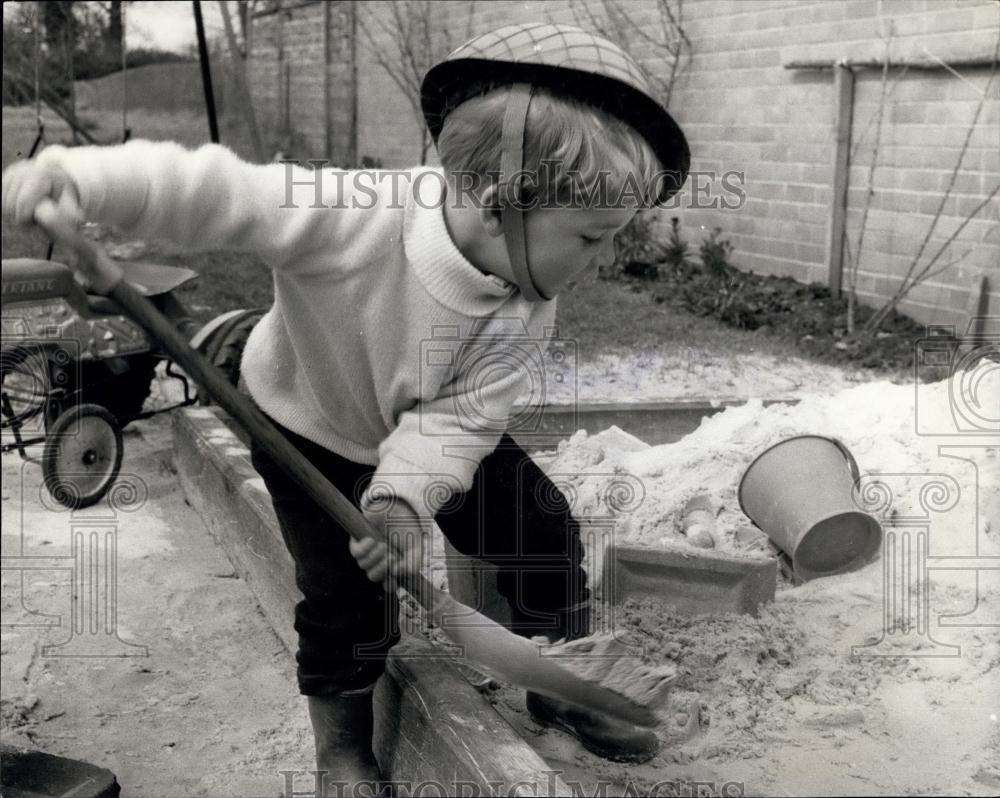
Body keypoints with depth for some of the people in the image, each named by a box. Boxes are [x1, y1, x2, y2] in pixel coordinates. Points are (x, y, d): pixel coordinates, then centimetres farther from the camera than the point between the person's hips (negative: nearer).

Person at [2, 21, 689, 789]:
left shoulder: (527, 313, -25)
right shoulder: (350, 216, -41)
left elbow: (459, 418, -27)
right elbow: (213, 189, -43)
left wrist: (405, 496, -44)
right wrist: (81, 180, -57)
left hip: (434, 434, 4)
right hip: (312, 428, -4)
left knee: (545, 532, 3)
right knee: (345, 592, -7)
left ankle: (560, 690, 26)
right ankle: (342, 745, 21)